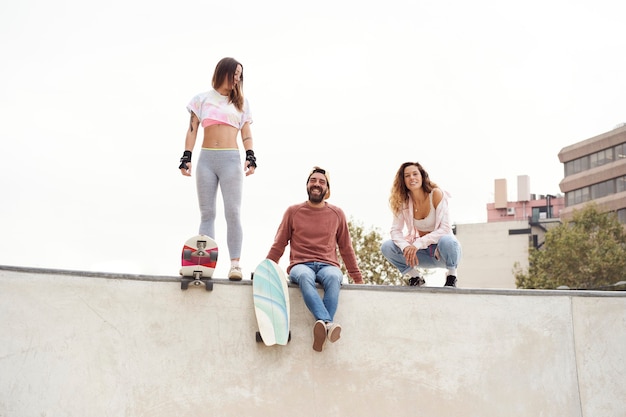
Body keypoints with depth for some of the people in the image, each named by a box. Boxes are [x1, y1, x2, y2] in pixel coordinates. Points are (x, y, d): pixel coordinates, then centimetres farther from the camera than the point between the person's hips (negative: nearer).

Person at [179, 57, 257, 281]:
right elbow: (192, 130, 8)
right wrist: (186, 157, -3)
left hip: (231, 159, 0)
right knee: (207, 213, -2)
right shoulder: (202, 99, 13)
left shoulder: (241, 102, 17)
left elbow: (246, 133, 11)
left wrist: (250, 157, -4)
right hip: (206, 158, 0)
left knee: (233, 212, -9)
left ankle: (235, 264, -11)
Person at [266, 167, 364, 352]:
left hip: (328, 265, 1)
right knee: (305, 276, -39)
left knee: (333, 277, -37)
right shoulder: (293, 211, 13)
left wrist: (358, 279, 20)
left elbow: (346, 248, 22)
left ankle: (321, 330, -51)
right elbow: (279, 245, 15)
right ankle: (328, 323, -56)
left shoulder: (337, 214, 16)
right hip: (300, 265, -1)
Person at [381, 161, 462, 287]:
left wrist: (418, 244, -32)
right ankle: (415, 277, 4)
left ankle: (451, 277, -9)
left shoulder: (436, 194, -17)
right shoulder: (403, 201, -5)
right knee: (386, 247, -17)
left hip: (442, 249, -4)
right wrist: (406, 247, -31)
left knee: (446, 241, -39)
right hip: (422, 251, 4)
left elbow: (444, 229, -22)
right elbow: (396, 230, -10)